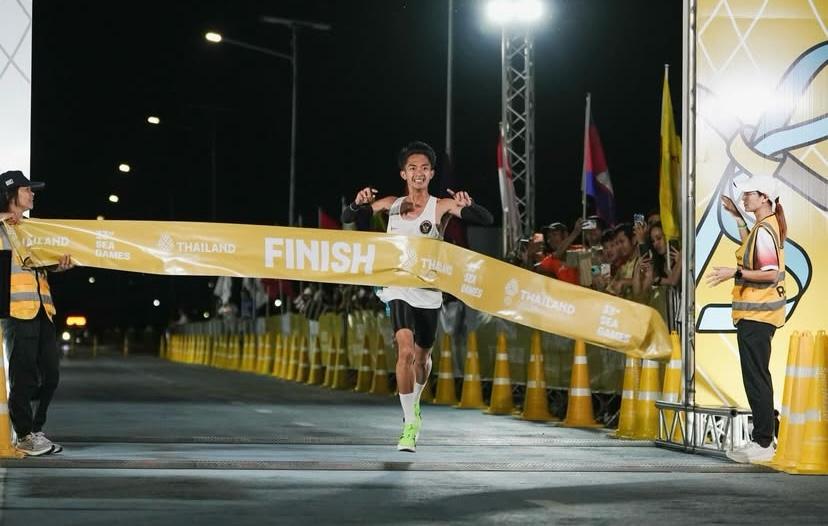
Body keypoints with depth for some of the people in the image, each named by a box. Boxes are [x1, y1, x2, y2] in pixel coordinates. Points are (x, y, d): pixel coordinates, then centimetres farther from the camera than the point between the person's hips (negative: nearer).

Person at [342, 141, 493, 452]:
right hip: (398, 289, 0)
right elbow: (347, 219, 11)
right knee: (405, 350, -20)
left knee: (422, 356, 16)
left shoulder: (442, 206, -6)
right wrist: (359, 204, -12)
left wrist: (467, 207, -37)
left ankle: (414, 406, 46)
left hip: (429, 292, 0)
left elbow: (487, 220, -16)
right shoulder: (391, 205, 3)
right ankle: (410, 425, -15)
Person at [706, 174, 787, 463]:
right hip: (759, 312, 11)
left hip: (756, 315, -11)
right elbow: (751, 248, 30)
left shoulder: (764, 231, -19)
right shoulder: (768, 225, 11)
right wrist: (737, 217, 25)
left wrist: (735, 273, -29)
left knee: (755, 378, -7)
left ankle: (762, 444, -4)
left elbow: (771, 274, -24)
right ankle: (767, 432, 27)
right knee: (759, 376, 18)